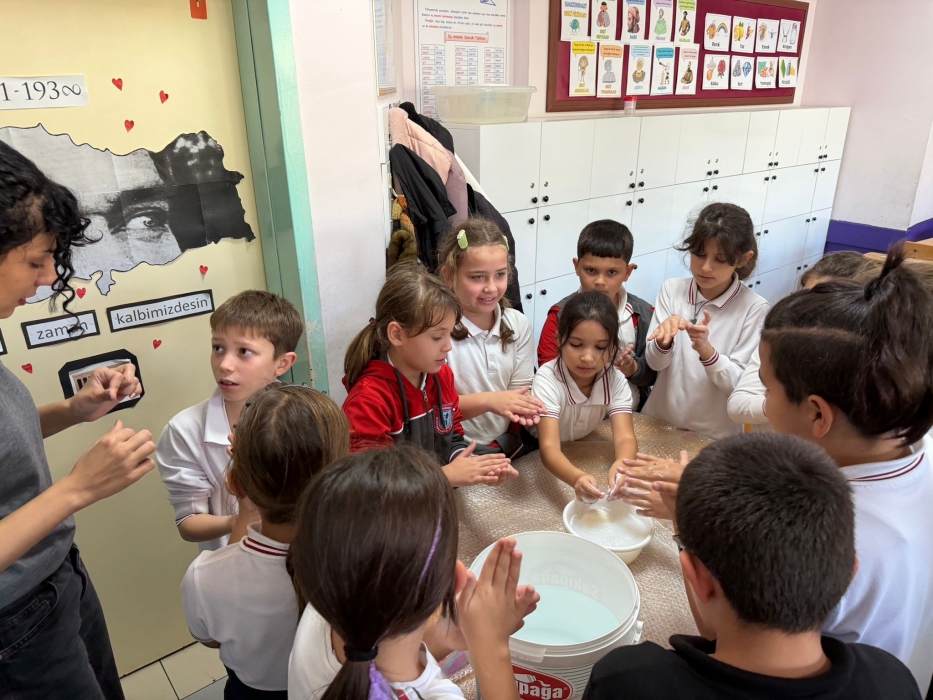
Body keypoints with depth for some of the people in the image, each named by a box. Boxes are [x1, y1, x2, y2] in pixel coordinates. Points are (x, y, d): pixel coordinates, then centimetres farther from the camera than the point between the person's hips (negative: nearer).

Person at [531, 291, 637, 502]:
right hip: (538, 461, -3)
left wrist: (620, 465, -49)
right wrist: (577, 477, -57)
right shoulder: (547, 380, -27)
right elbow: (549, 447, -37)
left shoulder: (615, 380, -16)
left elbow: (625, 437, -26)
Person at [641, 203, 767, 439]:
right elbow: (654, 362, -5)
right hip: (659, 422, 1)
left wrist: (706, 350, -26)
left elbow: (739, 384, -10)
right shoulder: (671, 290, -2)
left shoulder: (754, 308, -9)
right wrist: (664, 338, -24)